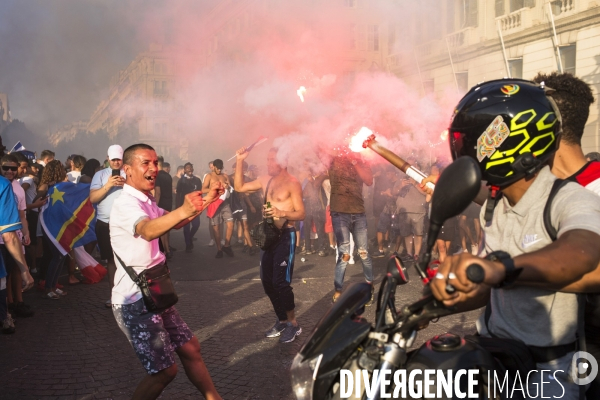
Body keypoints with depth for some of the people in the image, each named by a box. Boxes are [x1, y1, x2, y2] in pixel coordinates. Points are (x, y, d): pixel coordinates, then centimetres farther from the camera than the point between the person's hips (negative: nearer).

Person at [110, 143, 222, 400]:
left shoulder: (145, 201, 11)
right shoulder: (125, 203, -20)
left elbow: (173, 222, 20)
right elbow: (148, 231, -41)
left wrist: (205, 201, 6)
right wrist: (183, 211, -59)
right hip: (135, 301, -9)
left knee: (190, 348, 15)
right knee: (165, 370, -2)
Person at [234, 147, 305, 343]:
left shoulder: (292, 183, -10)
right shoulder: (265, 180, 10)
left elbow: (301, 214, -13)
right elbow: (239, 187, 11)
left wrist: (280, 213, -30)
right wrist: (240, 161, 4)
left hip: (285, 235, -7)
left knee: (280, 282, -10)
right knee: (267, 282, 9)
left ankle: (293, 324, 8)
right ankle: (282, 320, 24)